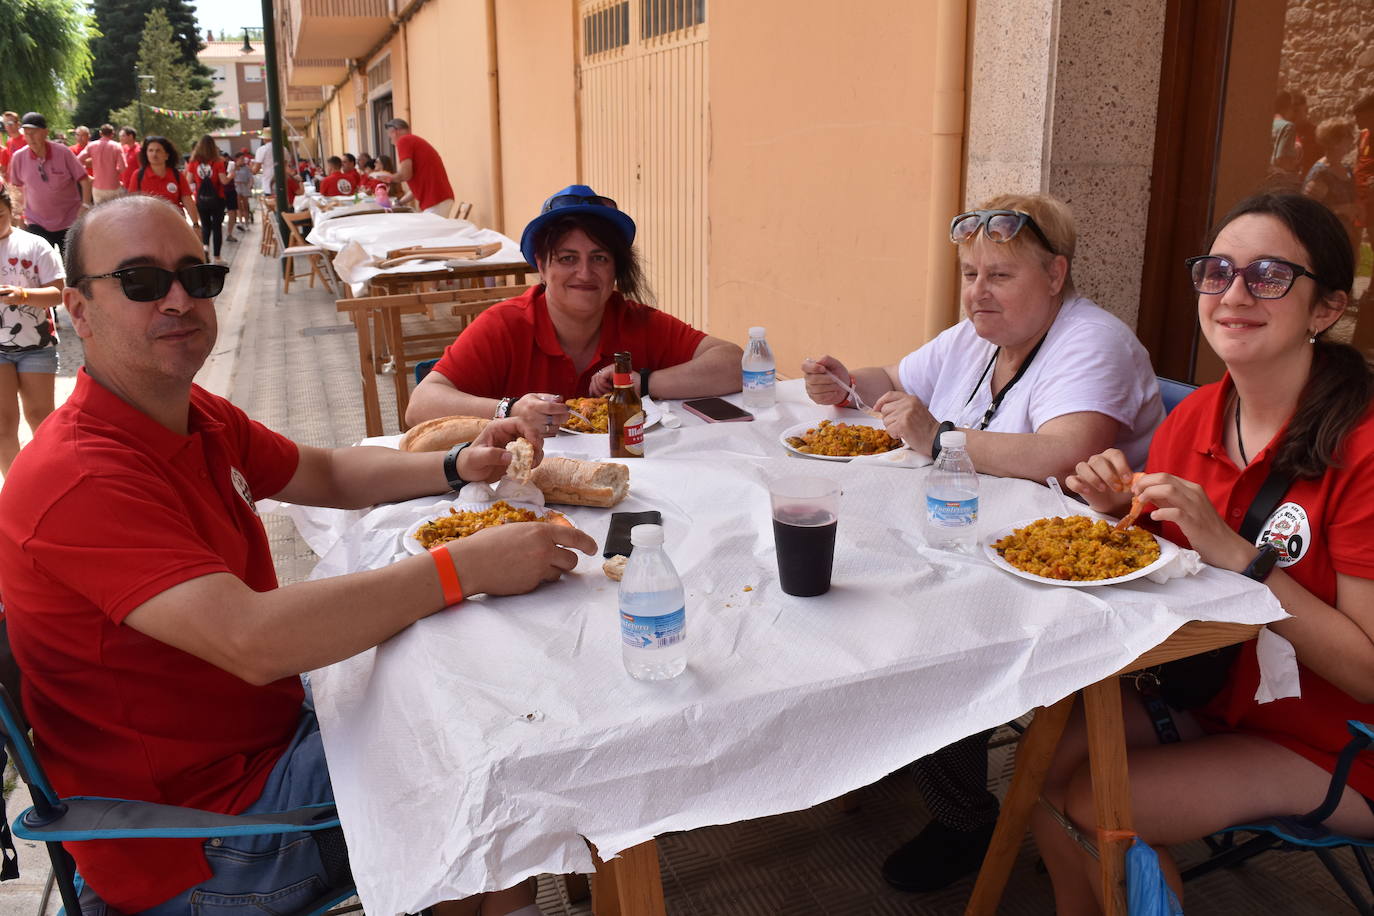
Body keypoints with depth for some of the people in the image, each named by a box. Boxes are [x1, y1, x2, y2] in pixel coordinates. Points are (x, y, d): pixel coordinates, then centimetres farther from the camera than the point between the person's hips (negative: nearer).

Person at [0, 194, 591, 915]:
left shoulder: (199, 418, 2)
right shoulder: (78, 481, -28)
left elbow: (329, 474, 15)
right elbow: (252, 640, -38)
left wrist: (456, 466, -3)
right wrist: (467, 567, -36)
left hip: (270, 718, 9)